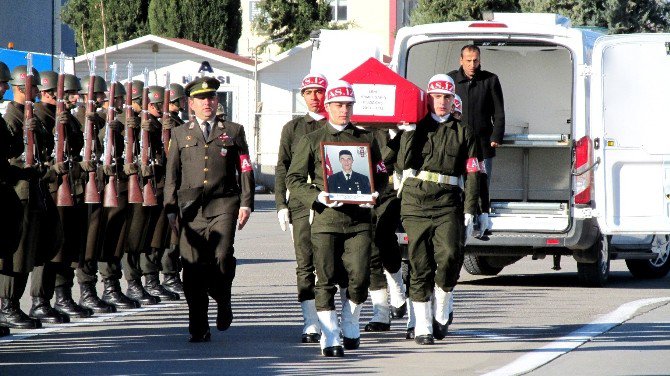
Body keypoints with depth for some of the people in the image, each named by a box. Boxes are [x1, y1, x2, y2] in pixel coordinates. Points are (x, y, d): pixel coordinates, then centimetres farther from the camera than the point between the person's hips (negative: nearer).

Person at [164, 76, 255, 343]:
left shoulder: (233, 131, 13)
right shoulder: (180, 134, 15)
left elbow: (245, 169, 10)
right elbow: (171, 175, 13)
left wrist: (246, 203, 0)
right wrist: (171, 209, 5)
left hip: (223, 205, -1)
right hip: (191, 208, 1)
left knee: (222, 256, -19)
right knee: (194, 267, -3)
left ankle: (223, 300, 10)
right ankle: (198, 328, 3)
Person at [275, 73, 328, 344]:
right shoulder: (293, 128, 14)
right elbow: (282, 168, 12)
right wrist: (281, 204, 3)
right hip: (301, 201, 1)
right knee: (305, 265, -3)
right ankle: (311, 324, -2)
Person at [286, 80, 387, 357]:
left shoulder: (366, 139, 14)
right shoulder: (311, 141, 7)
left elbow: (381, 175, 18)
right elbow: (294, 179, 4)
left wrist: (373, 194, -5)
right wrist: (318, 196, -13)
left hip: (359, 219, 1)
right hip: (325, 219, -1)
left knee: (360, 277, -6)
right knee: (326, 280, -4)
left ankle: (350, 327, 19)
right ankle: (330, 338, 2)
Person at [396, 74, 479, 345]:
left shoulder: (463, 132, 12)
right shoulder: (416, 128, 10)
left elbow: (472, 174, 10)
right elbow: (403, 162, -2)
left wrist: (469, 212, 3)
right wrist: (410, 133, -8)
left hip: (449, 203, 0)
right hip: (416, 201, 0)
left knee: (450, 255, -19)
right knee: (420, 264, -2)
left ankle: (440, 313, 4)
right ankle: (422, 327, 4)